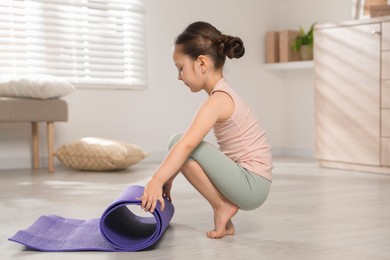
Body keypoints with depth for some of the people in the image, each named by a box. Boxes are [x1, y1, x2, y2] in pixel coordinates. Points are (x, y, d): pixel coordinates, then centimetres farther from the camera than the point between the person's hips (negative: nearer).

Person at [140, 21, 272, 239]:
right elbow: (191, 144, 17)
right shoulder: (224, 94, 14)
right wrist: (168, 177, 15)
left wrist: (156, 181, -37)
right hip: (250, 183, 10)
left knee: (179, 142, -15)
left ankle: (222, 206, -5)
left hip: (252, 186, -10)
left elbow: (187, 145, -30)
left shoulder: (218, 100, -16)